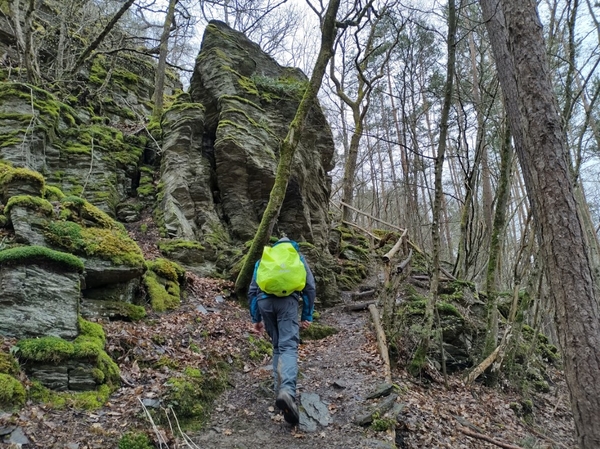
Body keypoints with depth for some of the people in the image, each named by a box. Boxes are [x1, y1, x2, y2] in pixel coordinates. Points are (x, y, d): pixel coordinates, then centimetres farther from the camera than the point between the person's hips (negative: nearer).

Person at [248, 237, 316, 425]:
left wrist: (255, 319, 24)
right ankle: (287, 391, -34)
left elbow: (252, 290, 23)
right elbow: (310, 287, 15)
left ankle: (280, 389, 14)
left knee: (277, 346, 19)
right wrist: (307, 316, 16)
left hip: (264, 301, 3)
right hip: (287, 300, -2)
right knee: (288, 347, -12)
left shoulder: (263, 258, 29)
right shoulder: (298, 257, 24)